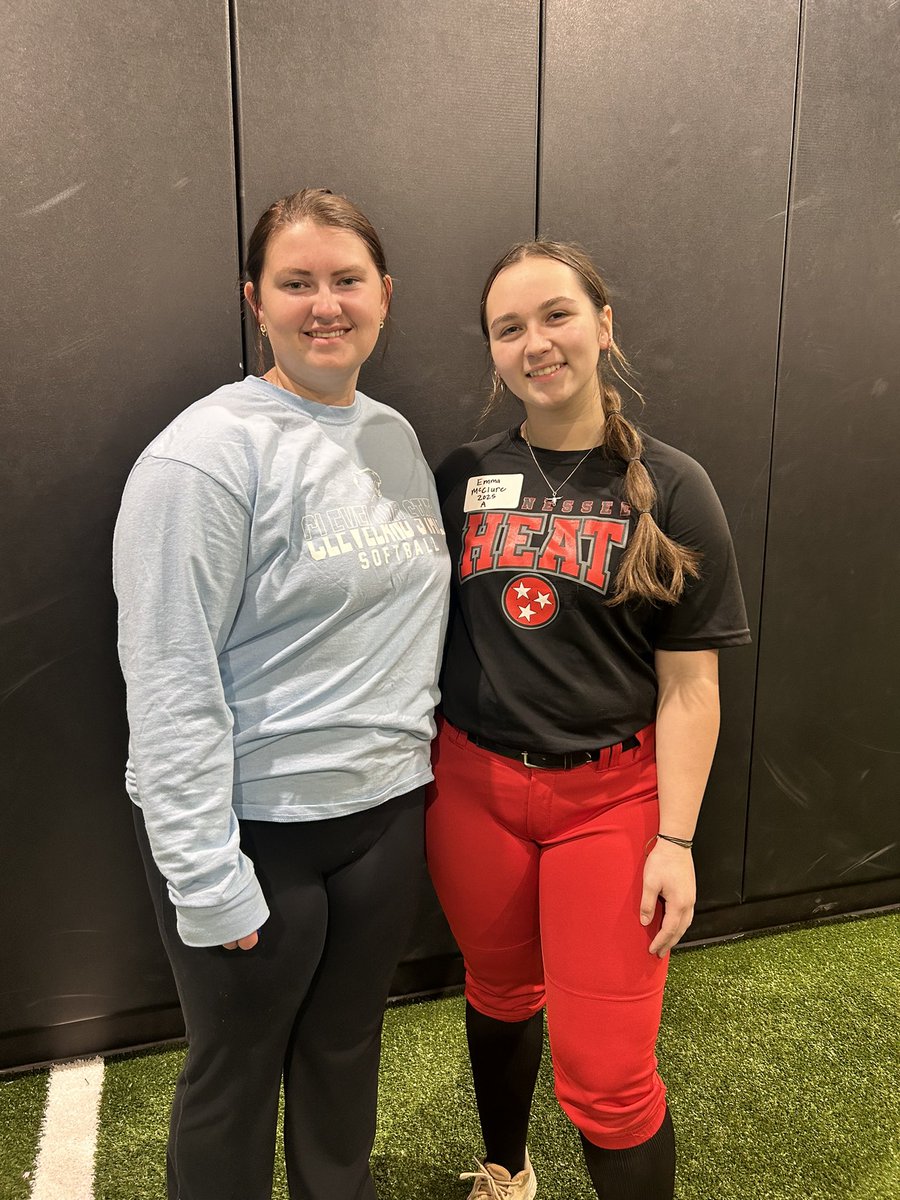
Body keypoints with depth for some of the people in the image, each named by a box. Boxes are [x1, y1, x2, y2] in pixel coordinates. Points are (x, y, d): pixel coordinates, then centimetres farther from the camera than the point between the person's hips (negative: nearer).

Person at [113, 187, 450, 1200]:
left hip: (385, 806, 6)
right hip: (254, 825, -6)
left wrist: (415, 756, 13)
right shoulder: (208, 452, -16)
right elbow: (170, 678, -18)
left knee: (347, 1045, 24)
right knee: (236, 1071, 16)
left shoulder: (394, 434, 6)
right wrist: (205, 876, -18)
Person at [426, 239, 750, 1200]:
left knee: (606, 1073, 1)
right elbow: (428, 632, 7)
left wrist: (675, 840, -9)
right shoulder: (464, 477, 1)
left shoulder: (670, 489, -5)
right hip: (473, 786, 3)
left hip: (609, 795, -2)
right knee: (500, 996, 22)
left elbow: (689, 684, -6)